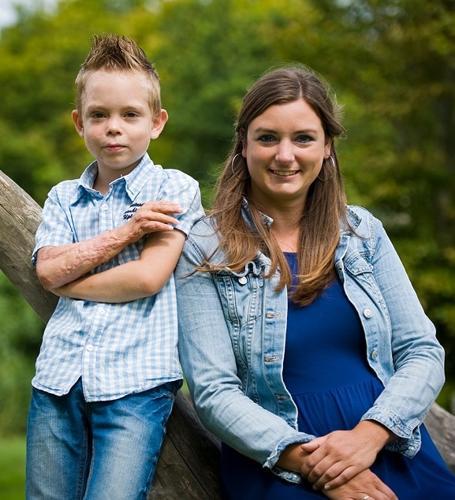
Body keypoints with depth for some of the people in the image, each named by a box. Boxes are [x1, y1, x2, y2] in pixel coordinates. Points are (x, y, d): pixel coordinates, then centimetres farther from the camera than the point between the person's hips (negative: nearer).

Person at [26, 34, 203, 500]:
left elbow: (148, 277, -9)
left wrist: (66, 279, 1)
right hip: (57, 379, 4)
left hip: (135, 385, -4)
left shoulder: (175, 189, 2)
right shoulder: (62, 197, 15)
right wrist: (124, 232, -9)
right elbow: (49, 270, -1)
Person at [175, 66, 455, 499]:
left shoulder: (362, 231, 10)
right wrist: (310, 462, -17)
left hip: (391, 449, 3)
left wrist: (369, 434, -11)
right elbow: (214, 393, -5)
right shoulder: (207, 249, 1)